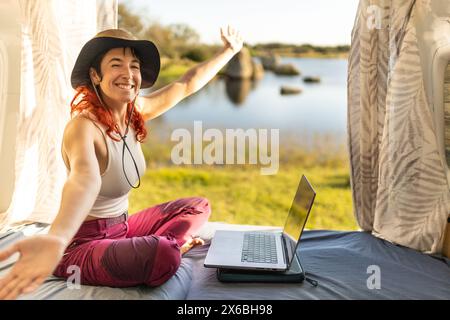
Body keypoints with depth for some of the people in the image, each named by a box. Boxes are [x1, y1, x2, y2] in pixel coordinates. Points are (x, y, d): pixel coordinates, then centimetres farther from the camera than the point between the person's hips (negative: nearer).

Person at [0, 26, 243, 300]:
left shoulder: (136, 111, -3)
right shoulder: (83, 126, -26)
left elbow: (188, 84, 9)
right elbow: (86, 178, -48)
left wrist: (230, 50, 16)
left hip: (123, 227, 8)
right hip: (85, 242, -8)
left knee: (198, 206, 15)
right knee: (162, 255, -34)